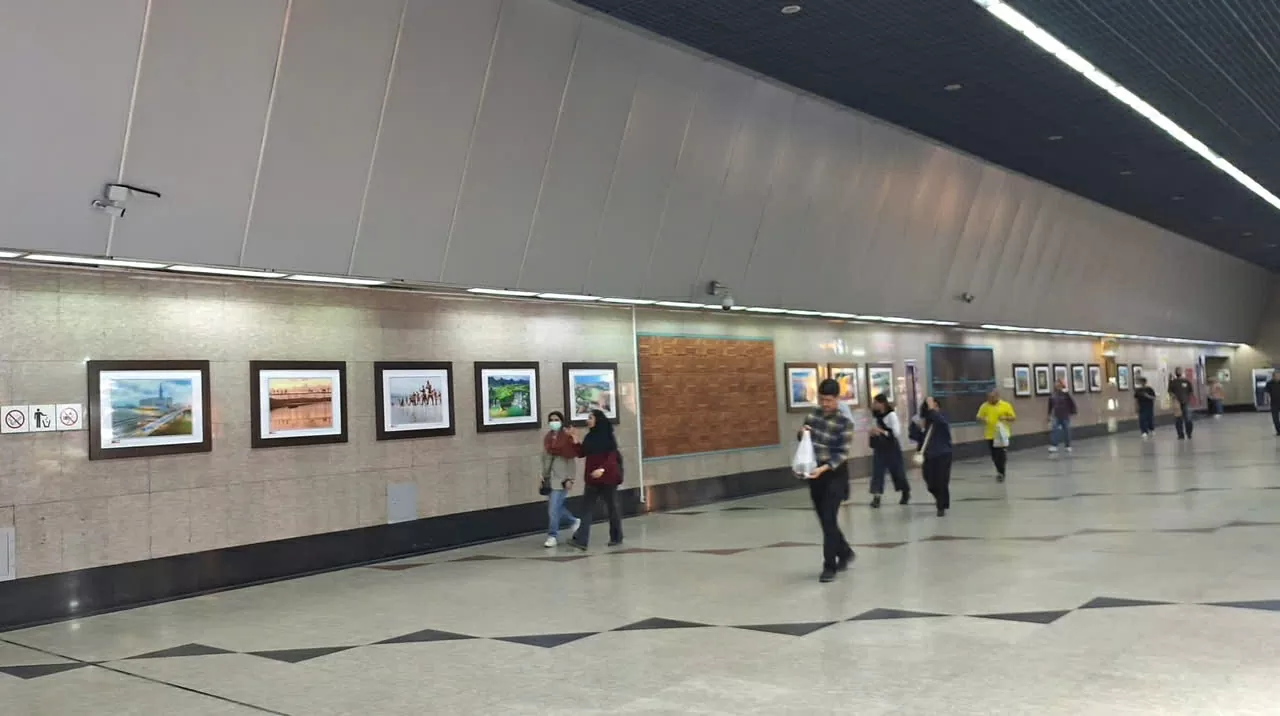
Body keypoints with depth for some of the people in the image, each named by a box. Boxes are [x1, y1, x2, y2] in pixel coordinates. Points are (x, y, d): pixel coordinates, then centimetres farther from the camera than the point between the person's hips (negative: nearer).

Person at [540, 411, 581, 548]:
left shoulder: (568, 437, -8)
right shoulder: (547, 437, 10)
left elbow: (571, 460, -8)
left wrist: (569, 479, -12)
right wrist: (543, 476, 14)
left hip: (561, 478, -6)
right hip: (549, 478, 6)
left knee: (553, 508, -8)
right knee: (555, 507, 11)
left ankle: (553, 536, 4)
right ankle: (573, 522, 34)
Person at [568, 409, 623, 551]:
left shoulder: (607, 436, -9)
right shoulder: (590, 437, 10)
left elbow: (612, 456, -15)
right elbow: (581, 453, 8)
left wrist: (602, 469, -28)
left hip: (607, 477, -6)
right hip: (592, 478, 6)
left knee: (611, 507, 7)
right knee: (587, 508, -3)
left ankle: (616, 537, 22)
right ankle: (581, 540, -9)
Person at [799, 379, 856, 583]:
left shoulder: (844, 422, -13)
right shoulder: (812, 414, 3)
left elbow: (842, 453, -16)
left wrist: (824, 468, -30)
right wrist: (803, 433, -7)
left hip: (835, 474, -5)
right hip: (815, 474, 6)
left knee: (829, 519, -10)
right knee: (824, 520, 13)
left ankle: (829, 566, -3)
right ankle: (845, 552, 34)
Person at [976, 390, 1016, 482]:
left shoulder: (1005, 405, -2)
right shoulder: (984, 406, 3)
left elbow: (1013, 417, 1)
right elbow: (979, 417, 8)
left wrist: (1005, 418, -17)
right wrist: (982, 419, -15)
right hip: (990, 435, 3)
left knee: (1002, 454, -7)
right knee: (994, 455, 11)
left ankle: (1001, 473, 2)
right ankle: (1000, 471, 31)